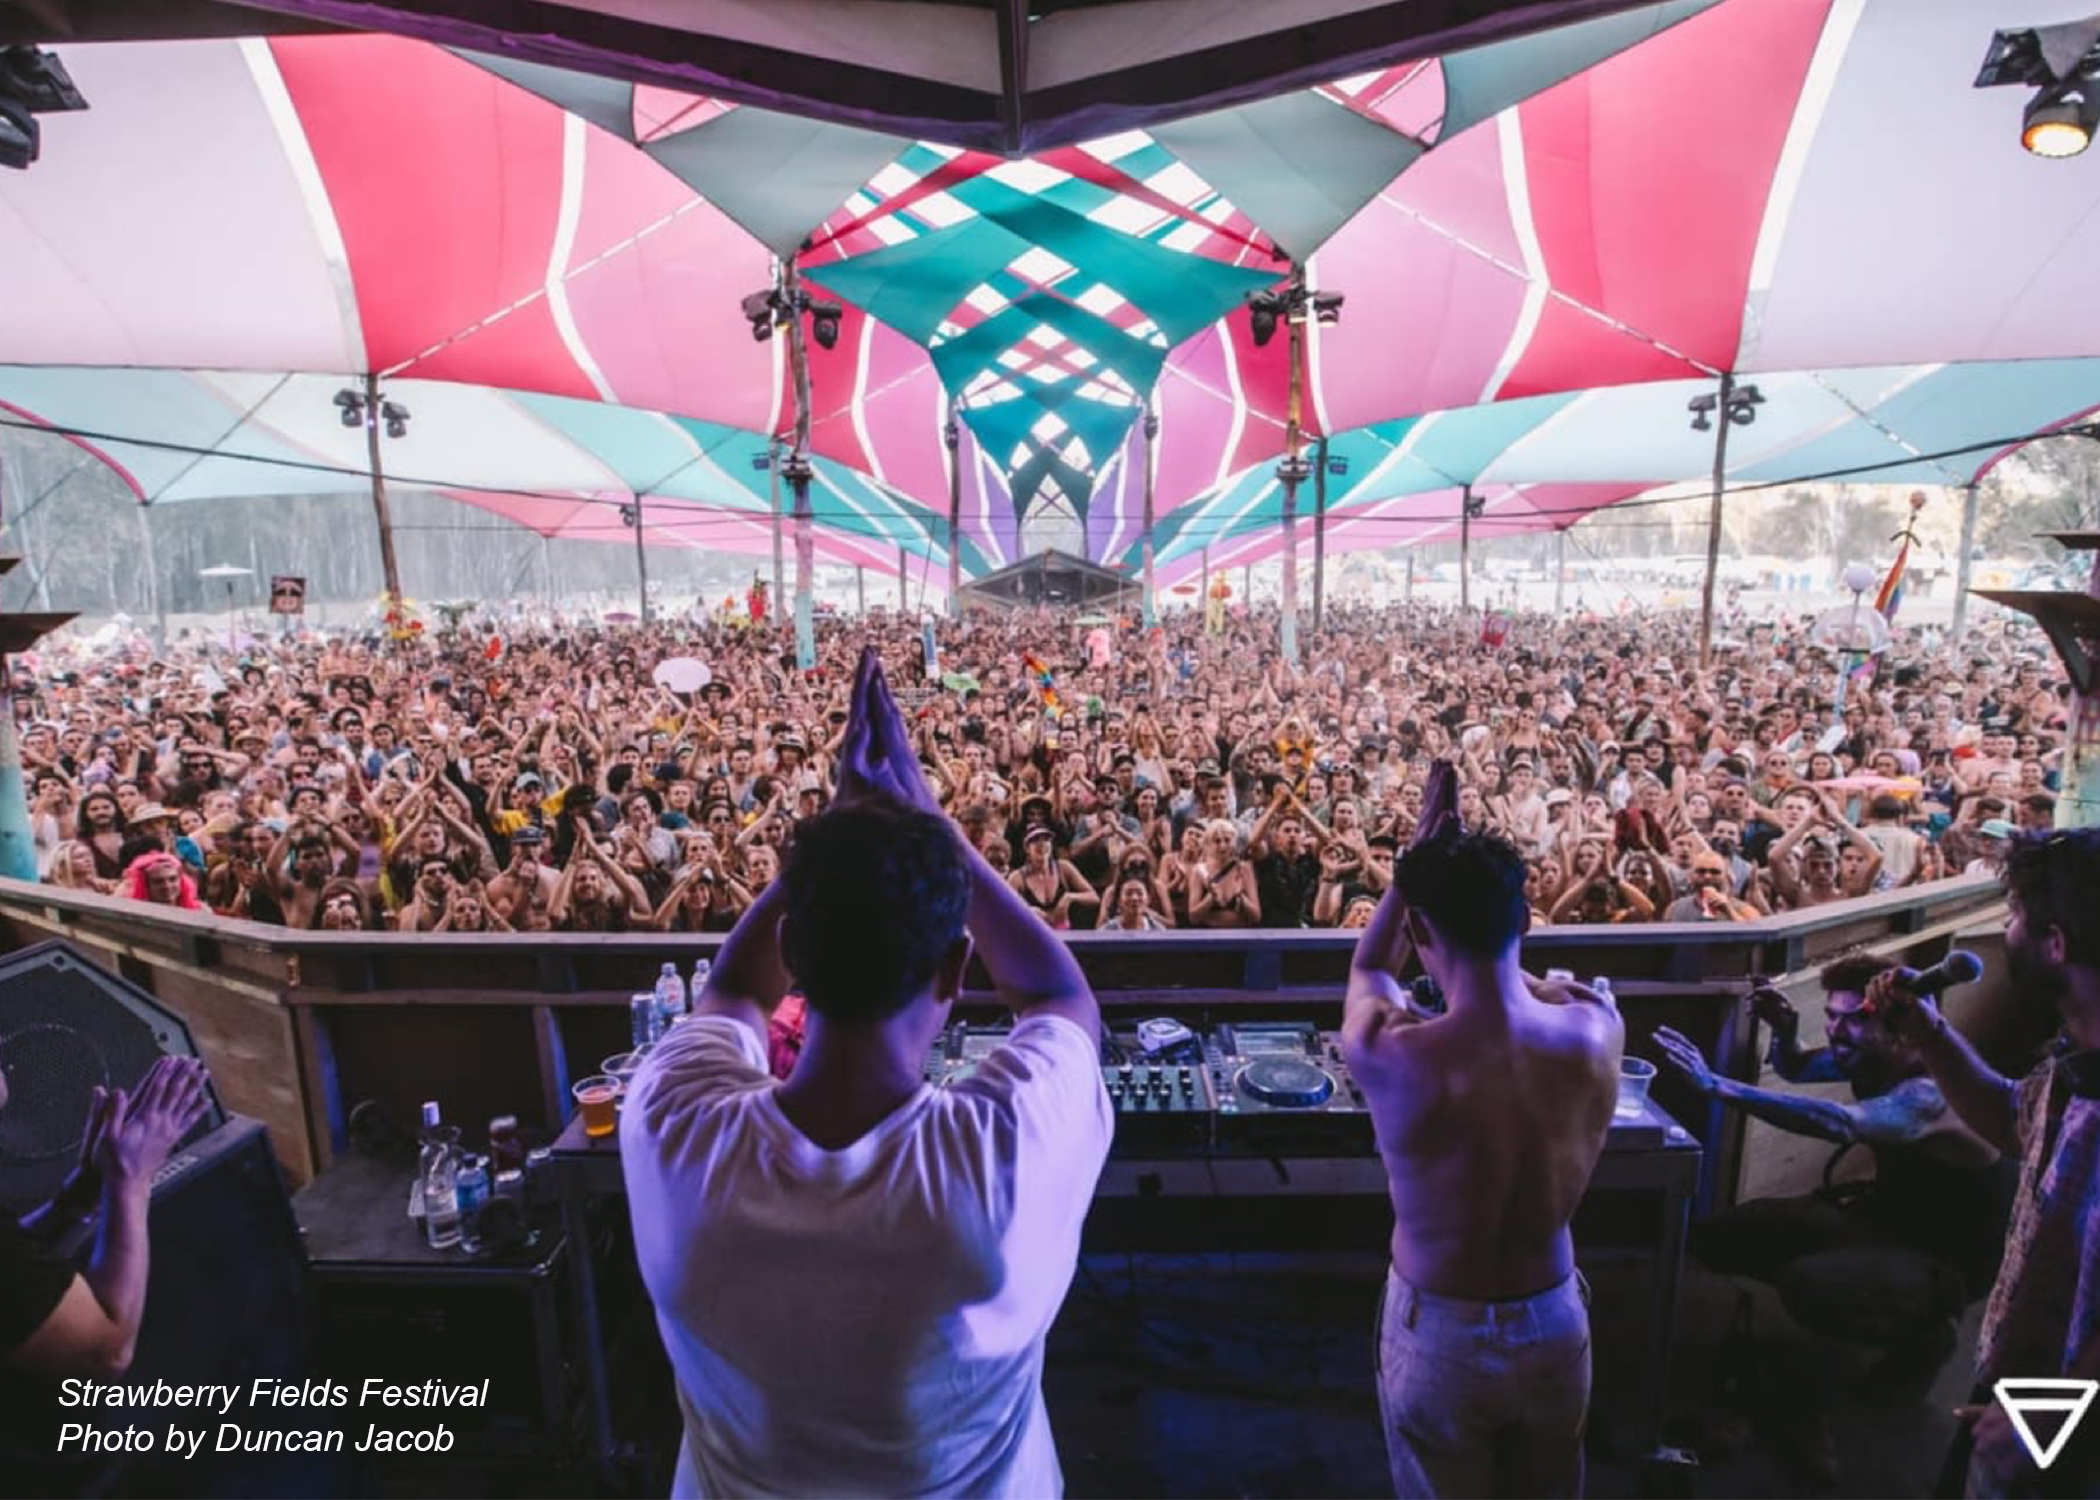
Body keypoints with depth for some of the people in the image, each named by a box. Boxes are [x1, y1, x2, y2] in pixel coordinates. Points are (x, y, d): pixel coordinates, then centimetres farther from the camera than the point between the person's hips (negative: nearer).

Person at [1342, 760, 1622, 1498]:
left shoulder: (1389, 1055, -30)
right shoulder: (1596, 1030, -22)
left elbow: (1368, 967, -6)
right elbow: (1505, 951, 2)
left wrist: (1424, 846, -3)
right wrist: (1469, 862, 9)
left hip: (1440, 1334, -2)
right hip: (1554, 1325, 3)